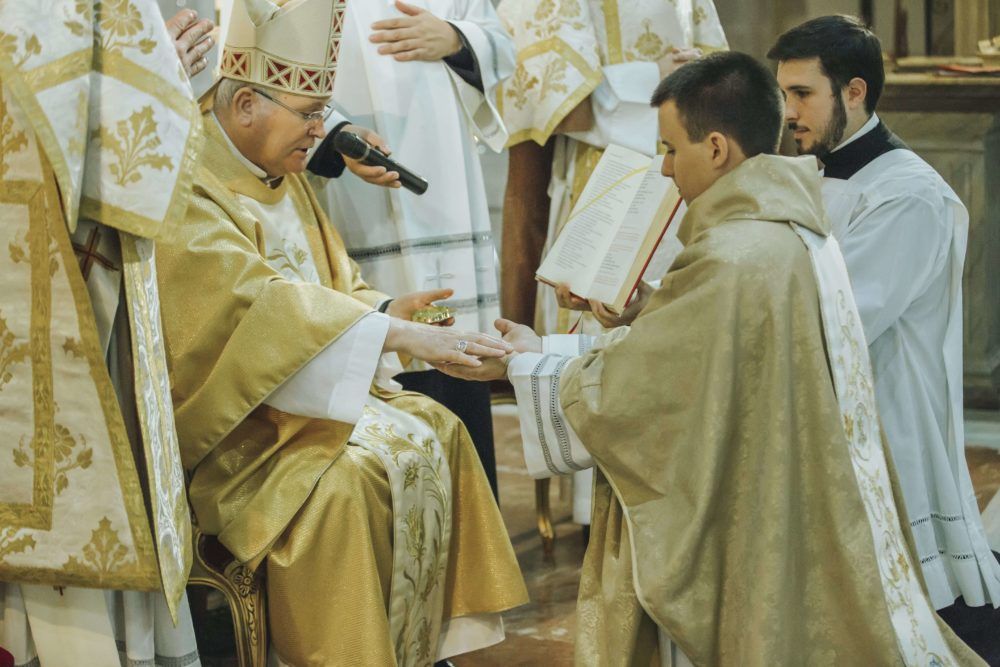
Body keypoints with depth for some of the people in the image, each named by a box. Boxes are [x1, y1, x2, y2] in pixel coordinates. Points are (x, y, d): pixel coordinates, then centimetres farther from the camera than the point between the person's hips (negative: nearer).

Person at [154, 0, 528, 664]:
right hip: (226, 421, -9)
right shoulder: (190, 193, -20)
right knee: (342, 479, -30)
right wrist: (397, 336, -35)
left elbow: (331, 289, 14)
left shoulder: (283, 180, 11)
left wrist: (386, 310, -10)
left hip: (306, 391, 10)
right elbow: (263, 301, -31)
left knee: (437, 434, -1)